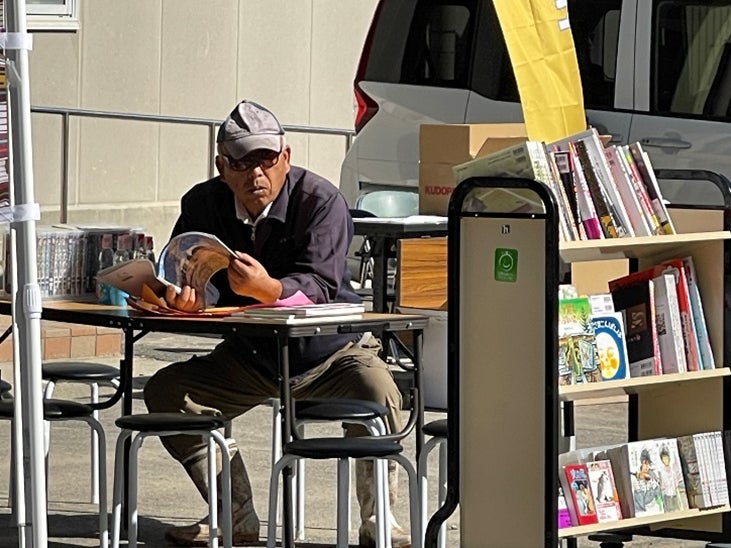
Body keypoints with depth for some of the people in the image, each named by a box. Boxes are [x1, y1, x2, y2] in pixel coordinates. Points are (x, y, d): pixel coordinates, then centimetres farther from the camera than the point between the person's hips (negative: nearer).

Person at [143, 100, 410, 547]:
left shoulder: (321, 200, -17)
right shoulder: (203, 205, -3)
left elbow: (320, 286, -29)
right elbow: (175, 272, -8)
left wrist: (269, 289, -50)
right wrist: (178, 296, -34)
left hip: (330, 349, -5)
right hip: (247, 356, 5)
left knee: (377, 393, -35)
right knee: (165, 392, -12)